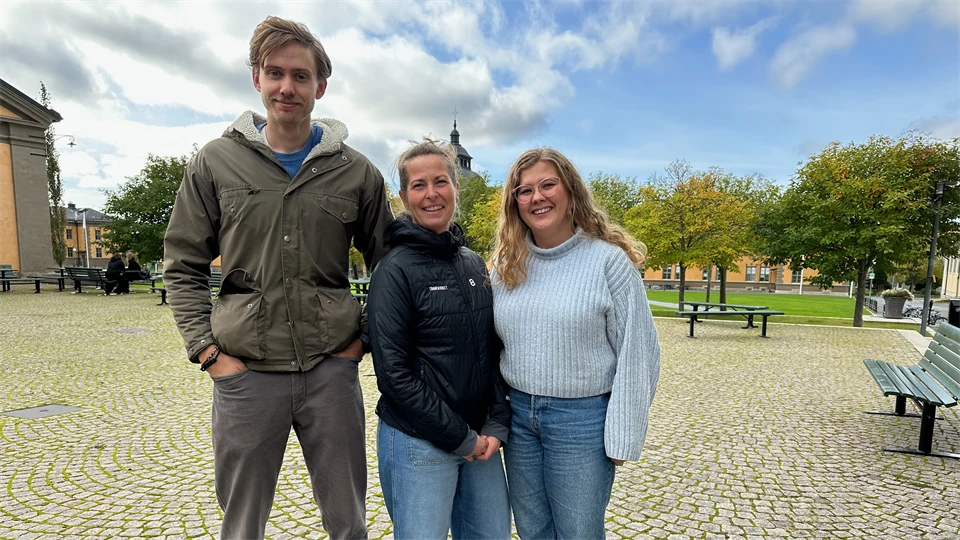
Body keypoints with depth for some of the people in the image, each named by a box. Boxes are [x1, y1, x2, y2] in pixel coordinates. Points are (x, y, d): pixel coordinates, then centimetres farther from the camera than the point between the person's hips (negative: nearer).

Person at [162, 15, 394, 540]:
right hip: (246, 370, 1)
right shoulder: (216, 162, 3)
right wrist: (206, 350, -3)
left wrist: (366, 336, 1)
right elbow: (183, 265, 6)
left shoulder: (355, 171, 2)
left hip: (331, 368, 0)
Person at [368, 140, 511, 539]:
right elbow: (395, 374, -15)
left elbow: (493, 352, 9)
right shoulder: (395, 271, -11)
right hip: (418, 445, -5)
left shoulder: (475, 266, 6)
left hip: (481, 440, 6)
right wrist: (460, 438, -12)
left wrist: (497, 425, -2)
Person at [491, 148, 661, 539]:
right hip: (518, 414, 5)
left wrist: (622, 436, -10)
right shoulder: (506, 265, 3)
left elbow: (636, 353, -10)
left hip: (582, 419, -4)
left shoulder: (609, 260, -11)